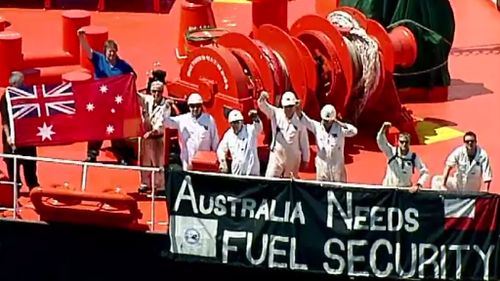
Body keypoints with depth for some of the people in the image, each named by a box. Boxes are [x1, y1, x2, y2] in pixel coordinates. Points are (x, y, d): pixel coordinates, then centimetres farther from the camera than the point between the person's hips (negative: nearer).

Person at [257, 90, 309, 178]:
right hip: (277, 155, 0)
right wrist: (262, 99, -41)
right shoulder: (276, 114, -1)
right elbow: (264, 107, -16)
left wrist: (305, 159, 7)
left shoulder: (299, 121, -3)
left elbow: (304, 141, 3)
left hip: (292, 158, 0)